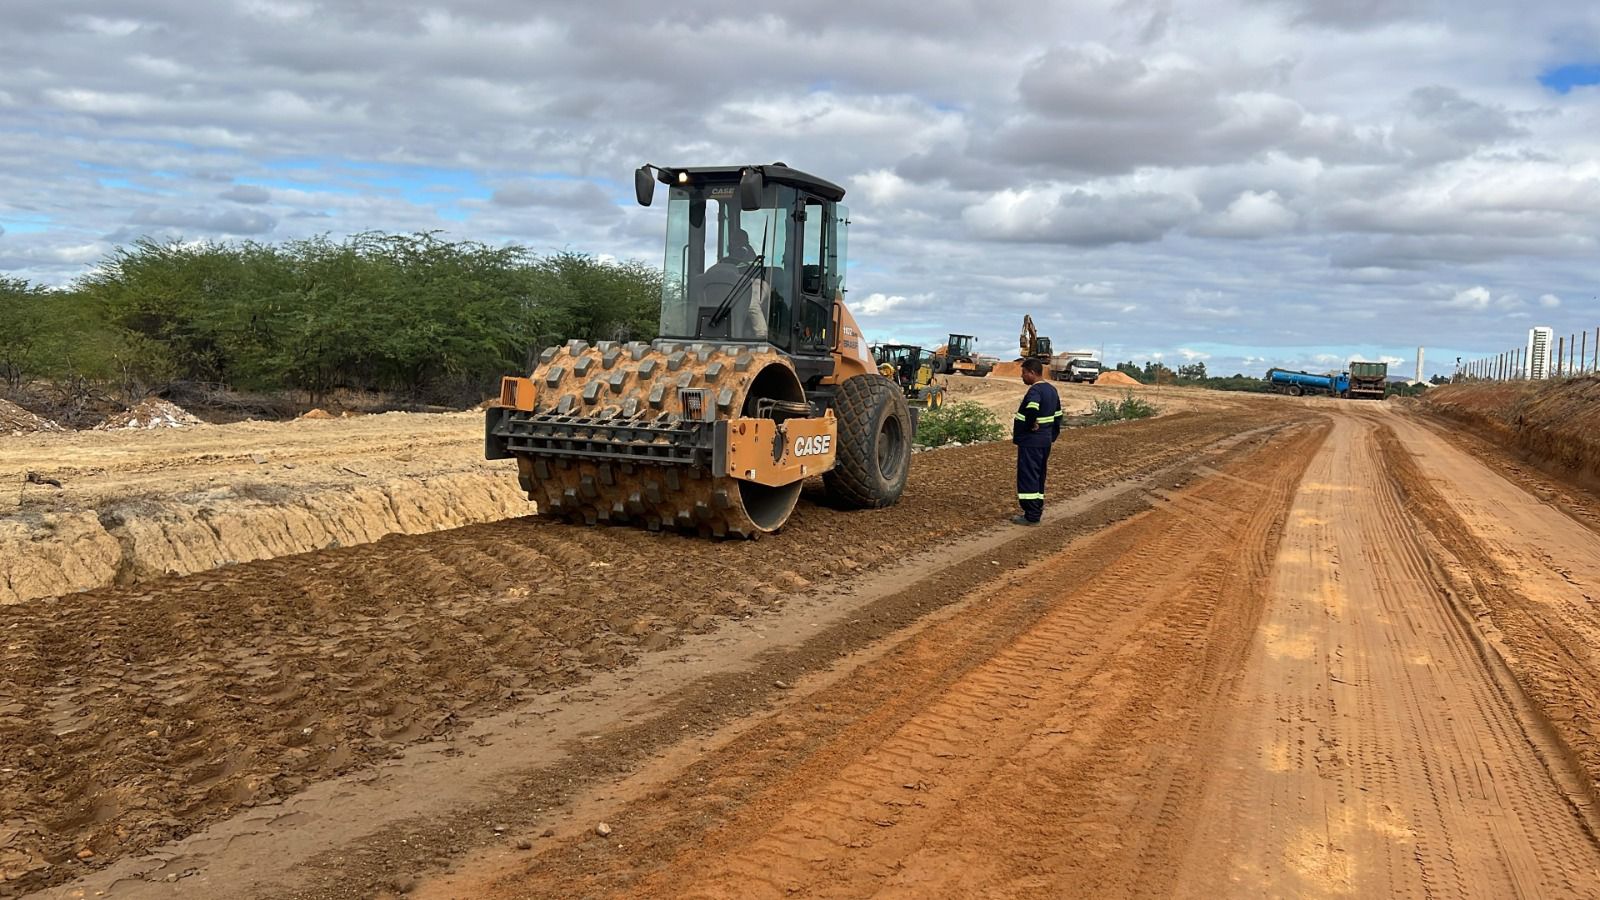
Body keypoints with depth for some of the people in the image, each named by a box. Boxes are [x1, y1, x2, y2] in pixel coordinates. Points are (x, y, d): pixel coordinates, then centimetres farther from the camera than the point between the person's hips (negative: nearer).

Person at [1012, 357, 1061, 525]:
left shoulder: (1035, 390, -17)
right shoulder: (1052, 390, 13)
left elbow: (1032, 409, -38)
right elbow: (1057, 416, 19)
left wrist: (1030, 425, -21)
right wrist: (1053, 435, 22)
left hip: (1030, 442, -10)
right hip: (1046, 440, 10)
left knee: (1028, 477, -4)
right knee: (1039, 476, 17)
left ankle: (1031, 516, -3)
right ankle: (1037, 510, 24)